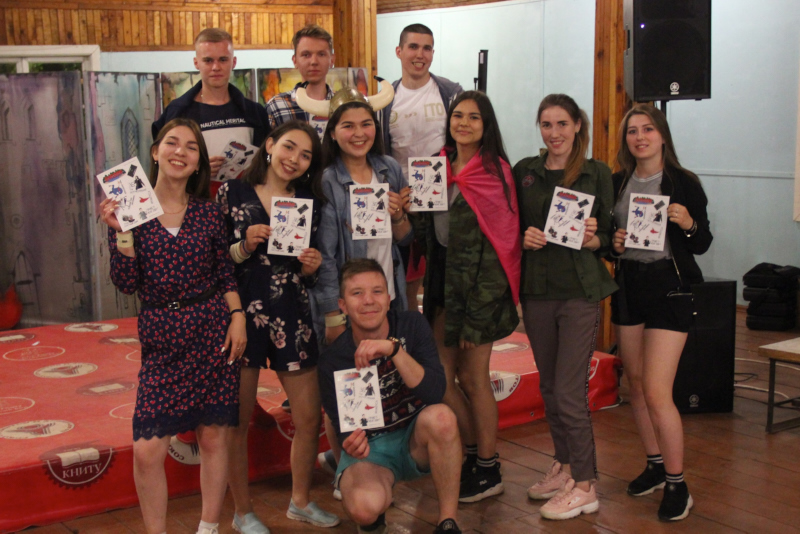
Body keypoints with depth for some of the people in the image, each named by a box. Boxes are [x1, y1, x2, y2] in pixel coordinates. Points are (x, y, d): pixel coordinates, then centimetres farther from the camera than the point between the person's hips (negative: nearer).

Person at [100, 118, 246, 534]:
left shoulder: (209, 213, 4)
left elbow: (226, 274, 10)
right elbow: (127, 283, -5)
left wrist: (237, 317, -2)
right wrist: (120, 231, -15)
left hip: (213, 331, 1)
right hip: (161, 337, -1)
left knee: (213, 438, 7)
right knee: (147, 450, -6)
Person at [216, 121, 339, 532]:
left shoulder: (308, 203, 9)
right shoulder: (232, 192, -2)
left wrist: (310, 266, -6)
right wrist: (245, 246, -18)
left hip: (292, 318, 4)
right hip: (242, 313, -4)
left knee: (309, 418, 7)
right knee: (238, 421, 4)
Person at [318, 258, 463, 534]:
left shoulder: (412, 325, -11)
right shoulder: (332, 361, -13)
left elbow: (435, 392, -23)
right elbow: (343, 428, -8)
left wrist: (394, 348, -36)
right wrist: (351, 444, -32)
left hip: (417, 439, 2)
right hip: (370, 448, -1)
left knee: (440, 416, -34)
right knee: (365, 507, -34)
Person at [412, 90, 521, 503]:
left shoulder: (493, 172, -9)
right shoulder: (440, 166, 10)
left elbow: (495, 246, -13)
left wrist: (475, 319, -15)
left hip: (480, 282, -6)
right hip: (444, 280, 6)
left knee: (473, 379, 2)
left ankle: (488, 470, 19)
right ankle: (475, 453, 25)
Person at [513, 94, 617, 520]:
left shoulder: (597, 173, 0)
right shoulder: (524, 171, 8)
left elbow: (611, 235, 2)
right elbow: (508, 227, 12)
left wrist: (595, 239, -19)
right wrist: (524, 238, -9)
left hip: (580, 291, -4)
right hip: (536, 289, 4)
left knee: (569, 391, -6)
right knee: (549, 386, 12)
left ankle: (585, 485, 6)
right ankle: (565, 464, 29)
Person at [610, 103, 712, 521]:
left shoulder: (684, 183, -5)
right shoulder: (616, 183, 6)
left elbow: (702, 244, -2)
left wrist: (689, 224, -21)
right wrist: (612, 243, -8)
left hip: (669, 286, -5)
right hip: (628, 286, 5)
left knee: (657, 393, -10)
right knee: (636, 385, 12)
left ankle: (676, 484, 4)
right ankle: (655, 464, 31)